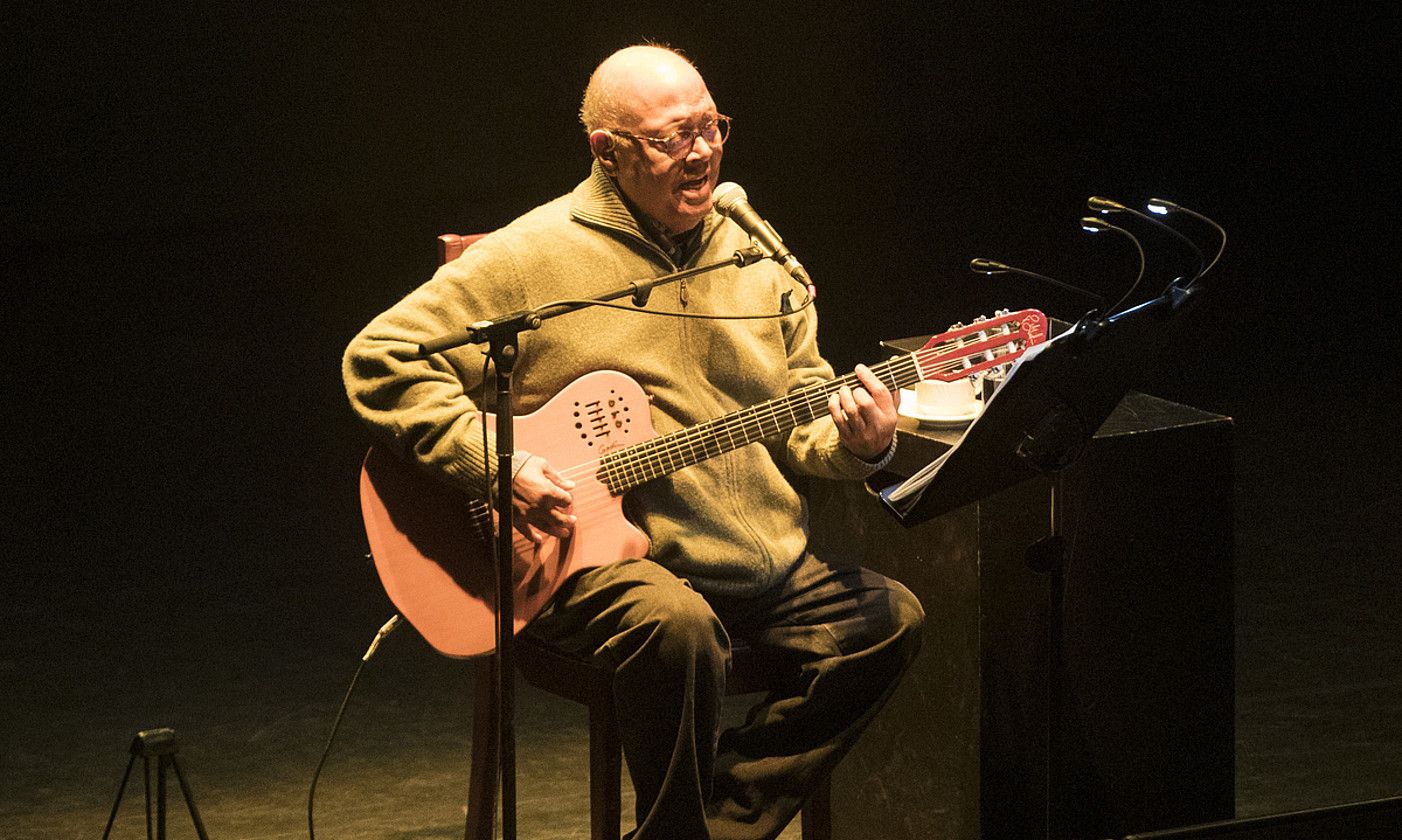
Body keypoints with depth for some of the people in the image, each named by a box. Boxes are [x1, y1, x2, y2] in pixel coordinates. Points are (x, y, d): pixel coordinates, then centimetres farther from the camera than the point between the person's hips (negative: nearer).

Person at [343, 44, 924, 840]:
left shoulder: (754, 256, 13)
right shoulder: (533, 256, -5)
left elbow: (803, 412, 17)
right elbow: (382, 359, -8)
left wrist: (853, 442, -7)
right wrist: (498, 465, -18)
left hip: (764, 563, 6)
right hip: (599, 562, -6)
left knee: (889, 617, -13)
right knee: (676, 624, -36)